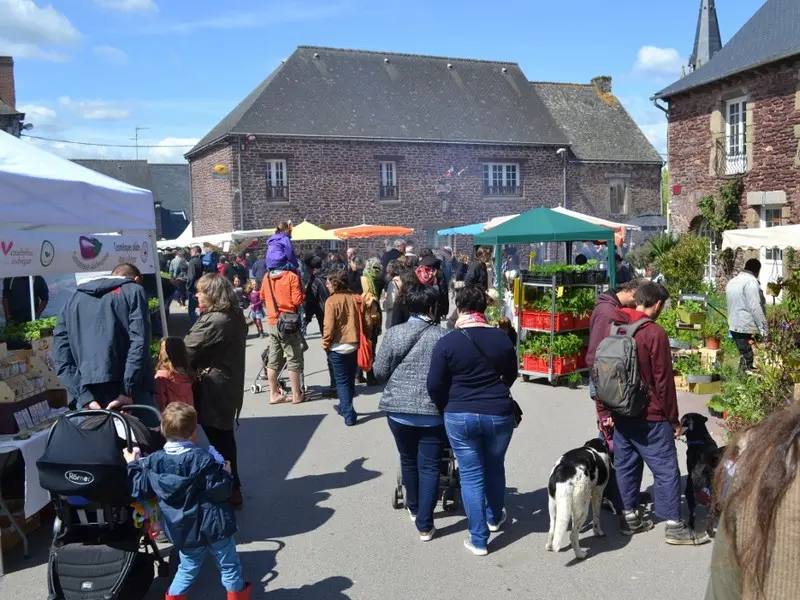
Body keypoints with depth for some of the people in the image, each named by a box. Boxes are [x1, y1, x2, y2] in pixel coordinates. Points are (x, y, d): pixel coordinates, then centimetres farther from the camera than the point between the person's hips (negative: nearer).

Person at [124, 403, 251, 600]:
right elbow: (220, 491, -17)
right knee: (229, 568, 12)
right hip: (213, 525, -4)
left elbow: (139, 491, 5)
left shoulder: (153, 462, -5)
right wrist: (225, 473, 1)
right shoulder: (202, 459, -17)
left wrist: (132, 465, 17)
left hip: (182, 530, 4)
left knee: (187, 569, 24)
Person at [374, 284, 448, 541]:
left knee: (408, 460, 22)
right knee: (429, 466, 7)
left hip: (398, 409, 2)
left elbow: (379, 371, 0)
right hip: (432, 412, -2)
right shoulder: (443, 337, -6)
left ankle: (413, 507, 41)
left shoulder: (394, 333, -3)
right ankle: (425, 525, 8)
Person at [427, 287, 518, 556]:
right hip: (499, 414, 3)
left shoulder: (447, 342, -12)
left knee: (471, 474, 7)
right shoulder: (502, 338, -3)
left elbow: (435, 385, -7)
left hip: (461, 416, -2)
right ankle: (494, 517, 44)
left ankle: (479, 539, 11)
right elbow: (511, 375, 12)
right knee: (494, 467, 23)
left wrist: (446, 408, 11)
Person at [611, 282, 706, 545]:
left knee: (625, 464, 13)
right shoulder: (655, 333, -16)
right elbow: (663, 381, -14)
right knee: (666, 468, 1)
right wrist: (673, 418, -5)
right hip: (649, 416, -7)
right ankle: (674, 525, 5)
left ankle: (629, 517, 21)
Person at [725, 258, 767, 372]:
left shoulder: (732, 282, 16)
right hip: (748, 328, -8)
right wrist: (764, 328, -14)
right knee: (748, 361, -6)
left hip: (734, 326, 8)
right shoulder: (751, 281, -11)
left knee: (745, 357, 13)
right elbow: (755, 308, -16)